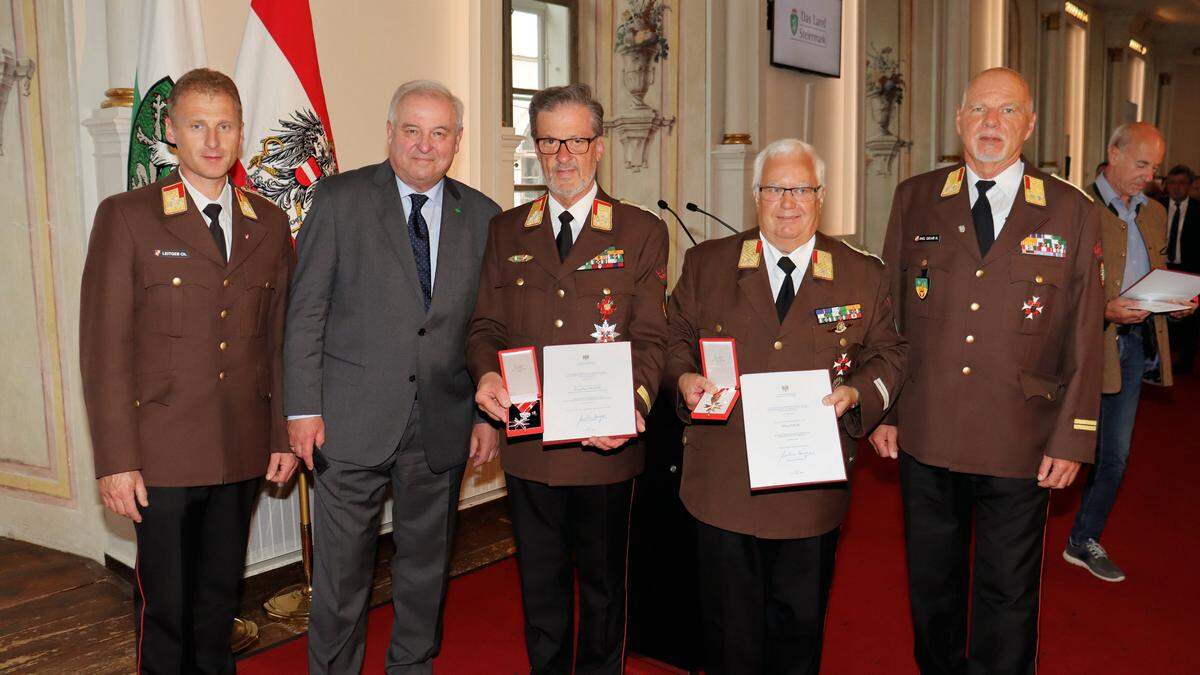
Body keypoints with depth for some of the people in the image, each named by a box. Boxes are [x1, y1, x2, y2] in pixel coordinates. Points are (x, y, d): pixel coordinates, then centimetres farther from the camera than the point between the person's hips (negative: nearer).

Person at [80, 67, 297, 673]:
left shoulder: (269, 223, 8)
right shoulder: (127, 216, -4)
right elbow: (104, 346, -8)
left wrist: (283, 434, 7)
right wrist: (115, 461, -11)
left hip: (244, 452, 4)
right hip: (162, 452, -3)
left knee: (222, 593, 16)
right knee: (165, 603, 8)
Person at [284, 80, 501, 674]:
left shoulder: (483, 216, 6)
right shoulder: (340, 198, -1)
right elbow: (306, 309, -3)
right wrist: (303, 407, -8)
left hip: (443, 424, 3)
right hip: (354, 418, -2)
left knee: (427, 563, 16)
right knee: (341, 568, 8)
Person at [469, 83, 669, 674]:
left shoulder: (642, 232, 0)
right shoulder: (506, 231, 8)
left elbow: (650, 337, -5)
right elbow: (485, 324, 7)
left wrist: (633, 403, -23)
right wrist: (486, 375, -15)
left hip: (605, 446, -2)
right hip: (528, 444, 2)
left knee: (602, 579, 15)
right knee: (539, 581, 16)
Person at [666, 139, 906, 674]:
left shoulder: (863, 276, 5)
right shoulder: (706, 264, 5)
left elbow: (888, 354, 9)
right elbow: (676, 337, 10)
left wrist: (856, 393, -10)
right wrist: (684, 377, -10)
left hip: (812, 488, 1)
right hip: (724, 485, 0)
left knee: (801, 623, 15)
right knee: (730, 627, 11)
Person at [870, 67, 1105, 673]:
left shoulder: (1072, 213, -1)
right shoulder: (915, 199, 3)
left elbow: (1084, 339, 0)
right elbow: (889, 313, 4)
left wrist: (1072, 439, -3)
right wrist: (881, 410, 2)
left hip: (1020, 444, -1)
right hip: (925, 435, 2)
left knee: (1008, 593, 11)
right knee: (931, 582, 17)